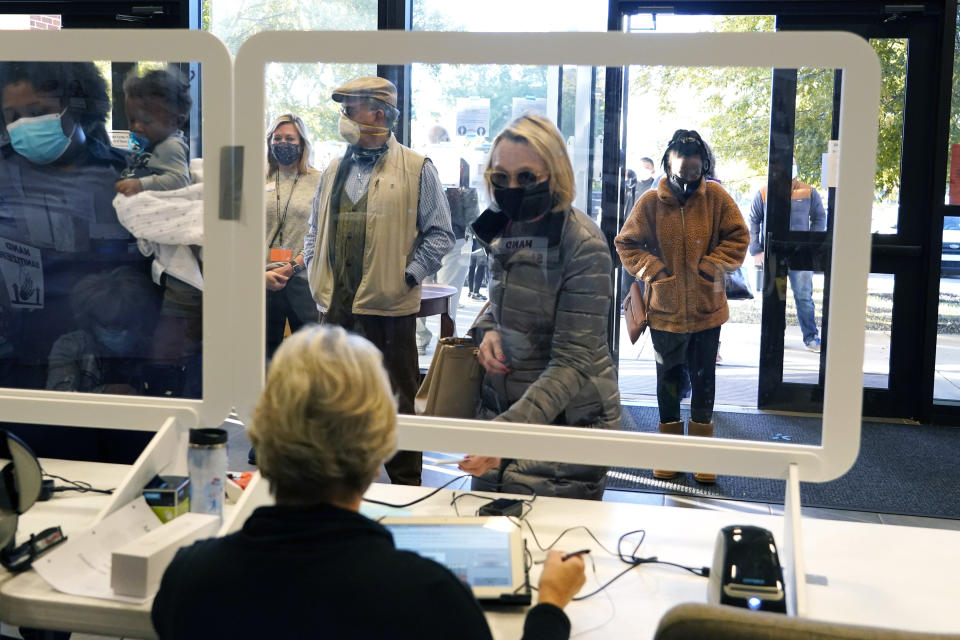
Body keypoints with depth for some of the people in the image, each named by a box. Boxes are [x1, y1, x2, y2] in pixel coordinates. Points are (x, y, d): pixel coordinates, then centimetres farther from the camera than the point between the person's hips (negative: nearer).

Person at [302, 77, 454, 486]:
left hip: (388, 307, -6)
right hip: (335, 307, 6)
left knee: (397, 405, 1)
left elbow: (440, 234, -3)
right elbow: (315, 230, 23)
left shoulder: (417, 170, -3)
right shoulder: (334, 172, 15)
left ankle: (407, 490, 12)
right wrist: (315, 274, 10)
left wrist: (406, 276, -11)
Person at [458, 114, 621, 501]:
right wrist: (487, 330, -3)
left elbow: (573, 360, -23)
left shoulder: (583, 245, -18)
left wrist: (509, 429, -35)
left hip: (567, 420, -6)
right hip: (500, 405, 6)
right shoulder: (504, 228, 3)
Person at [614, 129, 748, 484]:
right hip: (665, 309, 0)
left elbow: (737, 237, -1)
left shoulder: (717, 197, -6)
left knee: (704, 381, 11)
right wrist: (653, 271, -11)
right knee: (668, 381, 13)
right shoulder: (650, 202, -7)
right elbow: (626, 242, -1)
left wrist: (710, 267, -11)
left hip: (707, 308, 0)